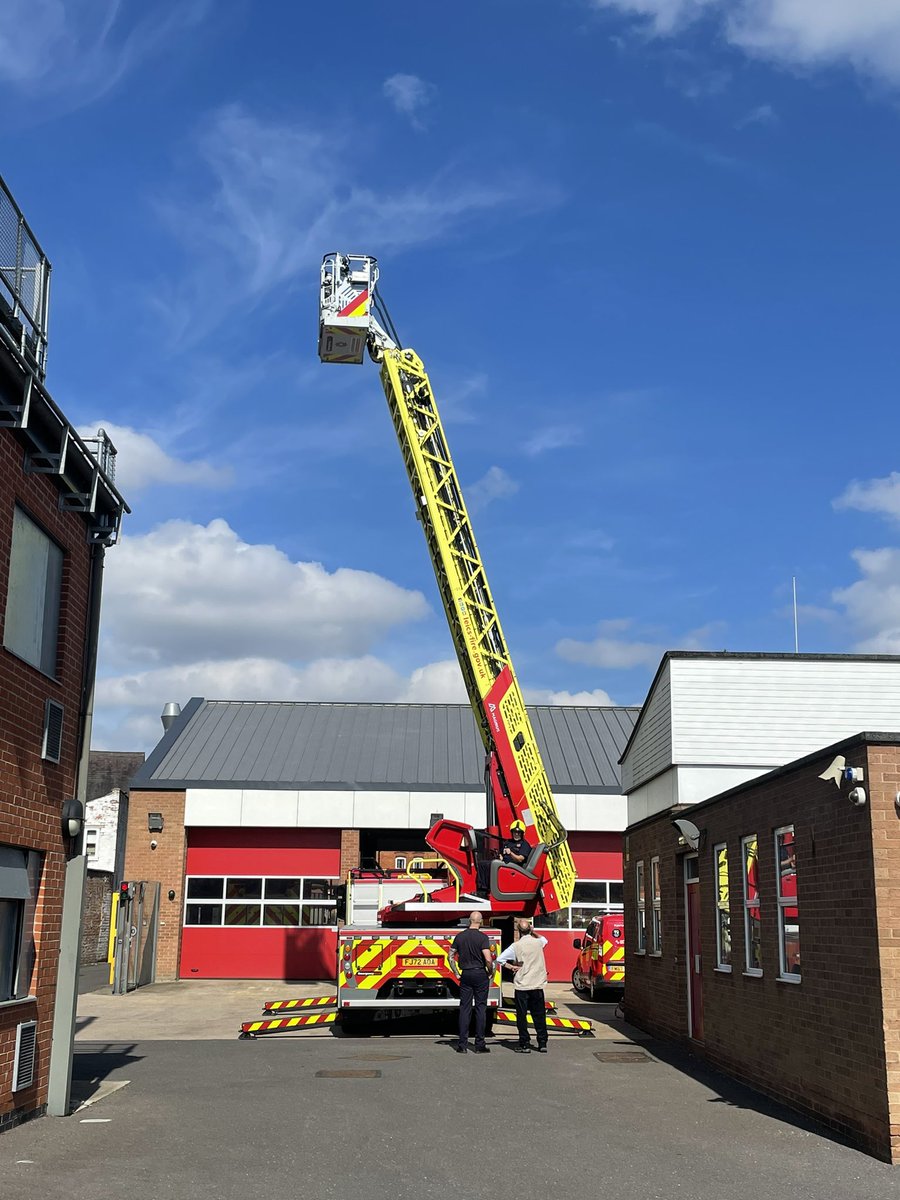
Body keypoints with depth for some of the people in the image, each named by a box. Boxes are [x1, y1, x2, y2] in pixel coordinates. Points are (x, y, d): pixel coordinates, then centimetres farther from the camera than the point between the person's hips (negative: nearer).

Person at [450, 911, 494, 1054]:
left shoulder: (459, 937, 4)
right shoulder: (482, 937, -10)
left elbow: (451, 956, 8)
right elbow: (488, 959, -18)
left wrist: (457, 972, 14)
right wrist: (491, 972, -2)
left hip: (465, 975, 3)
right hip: (480, 974, -3)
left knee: (464, 1008, 6)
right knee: (480, 1008, 3)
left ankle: (462, 1045, 4)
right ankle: (479, 1045, 4)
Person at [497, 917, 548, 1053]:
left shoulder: (516, 946, -8)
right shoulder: (538, 942, 0)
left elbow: (500, 959, -9)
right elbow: (544, 939, 27)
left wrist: (512, 967, 2)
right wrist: (533, 932, 19)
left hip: (522, 986, -3)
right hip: (537, 986, 3)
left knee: (522, 1016, 5)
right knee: (539, 1015, 10)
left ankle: (525, 1044, 5)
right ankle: (542, 1044, 12)